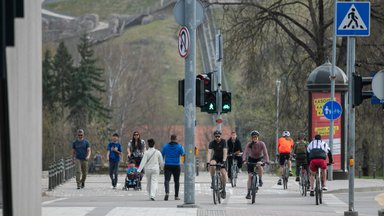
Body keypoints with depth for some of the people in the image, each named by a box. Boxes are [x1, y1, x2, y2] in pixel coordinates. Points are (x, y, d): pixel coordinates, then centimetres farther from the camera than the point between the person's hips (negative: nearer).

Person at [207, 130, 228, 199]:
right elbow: (209, 152, -27)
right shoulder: (212, 143, -17)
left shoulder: (223, 142, -21)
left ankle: (223, 189, 1)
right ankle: (213, 181, -15)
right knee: (212, 166, -33)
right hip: (215, 157, 1)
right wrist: (208, 162, -41)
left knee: (223, 173, -14)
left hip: (222, 158, -1)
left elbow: (225, 152, -31)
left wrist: (224, 161, -44)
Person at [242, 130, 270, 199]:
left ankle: (260, 180, -11)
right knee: (250, 176, -8)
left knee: (260, 167, -37)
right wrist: (244, 160, -49)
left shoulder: (261, 144, -20)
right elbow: (245, 152, -30)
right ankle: (248, 193, -3)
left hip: (260, 159, -1)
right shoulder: (249, 144, -19)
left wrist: (267, 161, -43)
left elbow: (265, 153, -27)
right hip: (251, 159, 1)